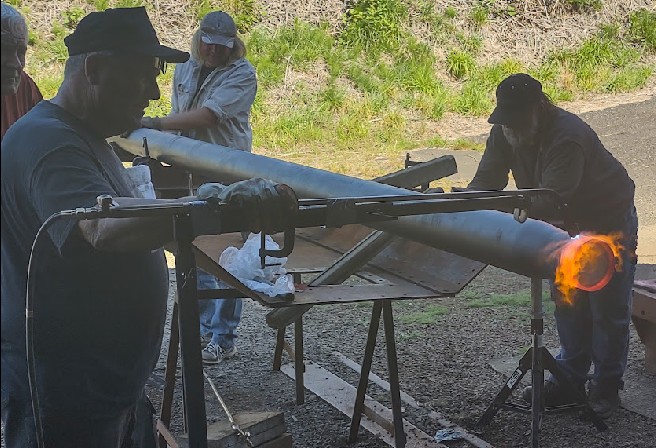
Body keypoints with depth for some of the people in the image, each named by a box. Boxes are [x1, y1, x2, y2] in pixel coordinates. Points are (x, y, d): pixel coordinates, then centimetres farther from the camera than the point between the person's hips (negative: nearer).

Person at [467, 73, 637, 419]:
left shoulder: (567, 137, -37)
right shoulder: (505, 132, -14)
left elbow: (550, 200, -45)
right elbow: (488, 178, -16)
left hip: (609, 220, -7)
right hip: (568, 221, 7)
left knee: (608, 307, 2)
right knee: (567, 301, 13)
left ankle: (606, 387, 17)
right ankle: (571, 379, 26)